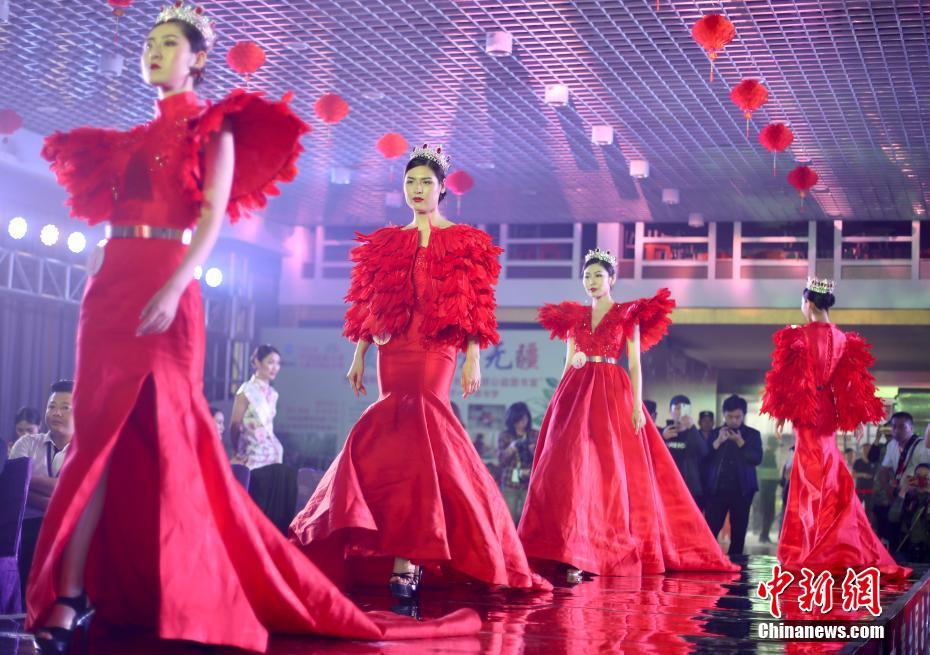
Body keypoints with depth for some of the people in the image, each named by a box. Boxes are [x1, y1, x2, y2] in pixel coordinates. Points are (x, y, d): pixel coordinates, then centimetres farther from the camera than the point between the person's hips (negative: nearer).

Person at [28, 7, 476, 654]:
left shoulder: (212, 127, 6)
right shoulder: (129, 139, 23)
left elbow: (214, 215, -6)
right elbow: (110, 216, 19)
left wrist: (174, 288, -20)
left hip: (167, 291, -5)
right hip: (109, 286, 5)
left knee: (165, 433, -8)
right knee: (99, 432, -2)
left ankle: (191, 592, -2)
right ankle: (71, 592, -5)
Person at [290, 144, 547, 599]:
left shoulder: (463, 241, 8)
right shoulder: (385, 243, 18)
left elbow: (475, 307, 2)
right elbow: (367, 303, 16)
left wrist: (472, 359, -7)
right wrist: (358, 356, 10)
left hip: (435, 351, -4)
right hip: (392, 349, 4)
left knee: (416, 424, -19)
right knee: (403, 430, -5)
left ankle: (407, 562, -23)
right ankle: (413, 552, 1)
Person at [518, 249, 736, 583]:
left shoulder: (628, 315, 5)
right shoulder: (573, 316, 14)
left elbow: (635, 365, 0)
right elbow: (568, 364, 15)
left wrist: (637, 405, -10)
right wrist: (560, 401, 7)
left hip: (612, 394, -3)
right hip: (575, 393, 3)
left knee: (613, 469, -8)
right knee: (571, 466, -8)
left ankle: (606, 550, -6)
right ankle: (574, 555, -7)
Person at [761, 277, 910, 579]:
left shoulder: (799, 336, -10)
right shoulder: (842, 338, 5)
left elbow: (789, 376, -11)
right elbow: (849, 382, 5)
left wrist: (780, 414, -6)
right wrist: (853, 417, 11)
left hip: (805, 410, -5)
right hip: (828, 410, 5)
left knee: (812, 475, -3)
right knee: (829, 474, 12)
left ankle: (814, 549, -4)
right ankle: (834, 546, 14)